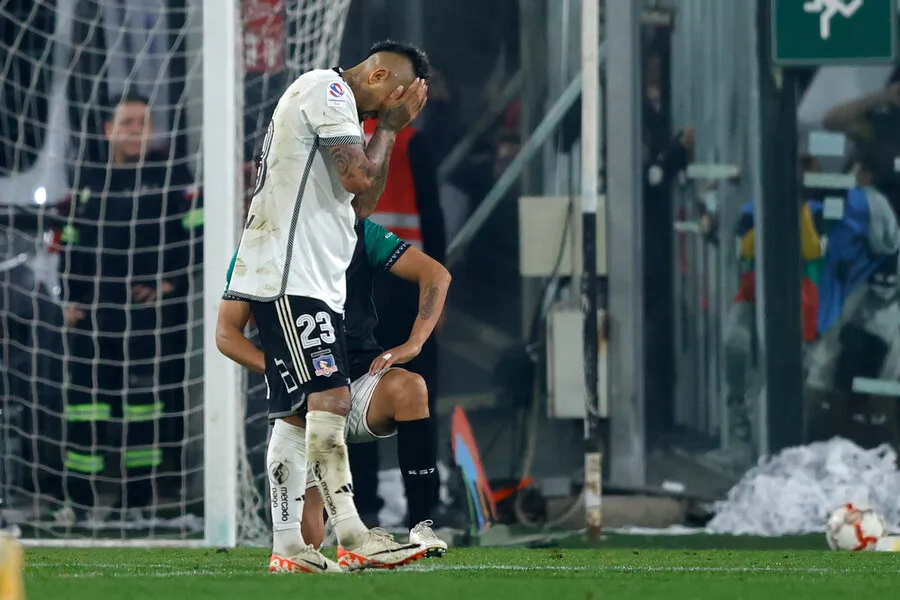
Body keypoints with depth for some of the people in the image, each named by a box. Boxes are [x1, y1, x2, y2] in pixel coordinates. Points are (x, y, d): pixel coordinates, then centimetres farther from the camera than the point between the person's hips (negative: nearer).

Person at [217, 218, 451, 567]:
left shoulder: (356, 233, -1)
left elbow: (435, 275, -5)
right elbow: (227, 333, 0)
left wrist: (413, 345, -17)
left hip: (359, 376, 0)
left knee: (409, 388, -38)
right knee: (305, 543, -7)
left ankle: (420, 526, -32)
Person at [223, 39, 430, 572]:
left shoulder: (329, 101, 24)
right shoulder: (328, 90, -8)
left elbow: (362, 203, 22)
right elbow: (359, 180, -15)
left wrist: (389, 130, 16)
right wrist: (389, 128, 0)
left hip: (311, 280, 11)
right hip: (289, 276, -11)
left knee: (298, 412, 7)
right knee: (329, 397, -16)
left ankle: (289, 546, 6)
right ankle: (353, 538, -23)